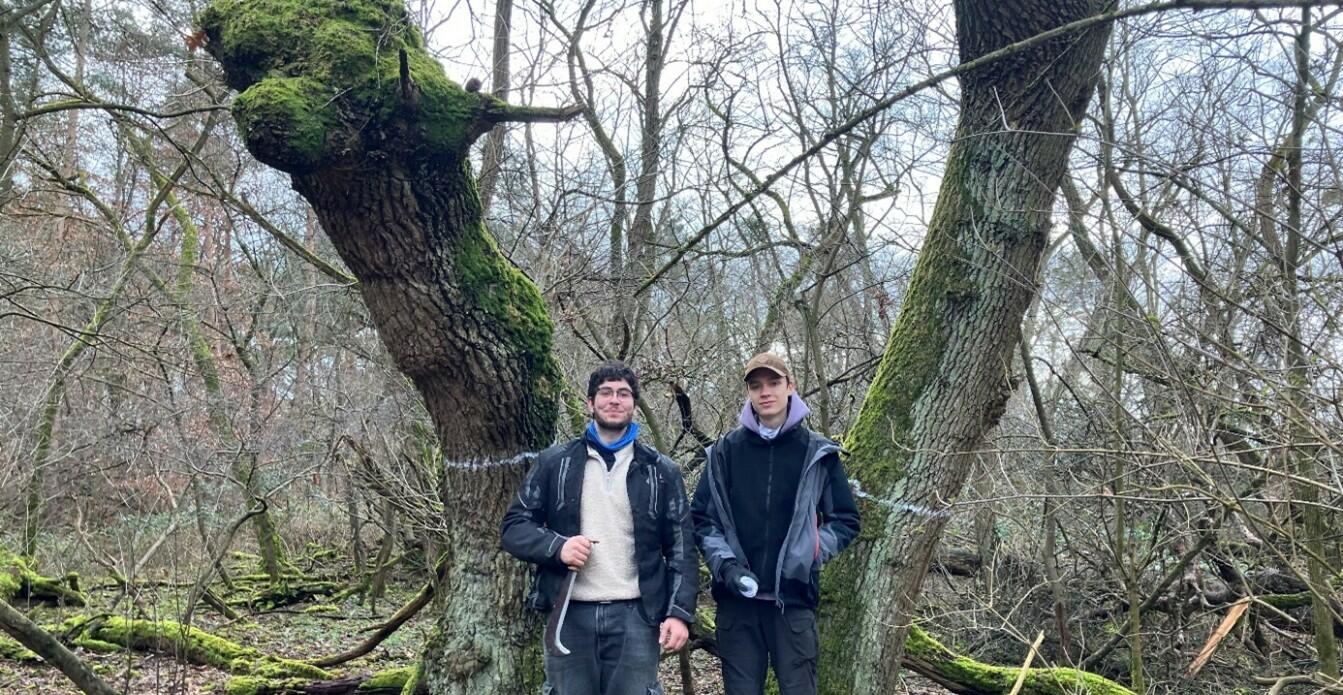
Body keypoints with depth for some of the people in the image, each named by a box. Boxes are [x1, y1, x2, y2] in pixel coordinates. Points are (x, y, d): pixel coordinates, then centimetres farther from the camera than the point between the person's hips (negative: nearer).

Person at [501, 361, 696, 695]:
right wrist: (556, 546, -13)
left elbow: (681, 548, 5)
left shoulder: (662, 471, 7)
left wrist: (680, 611, -6)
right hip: (569, 616, 1)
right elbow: (514, 526, 5)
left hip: (635, 616, 0)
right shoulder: (554, 462, 7)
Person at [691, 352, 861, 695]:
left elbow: (846, 520, 7)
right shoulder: (725, 451, 6)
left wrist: (810, 552, -8)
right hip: (737, 600, 1)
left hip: (794, 598, -1)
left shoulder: (818, 453, 5)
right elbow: (702, 519, 6)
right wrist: (724, 562, -10)